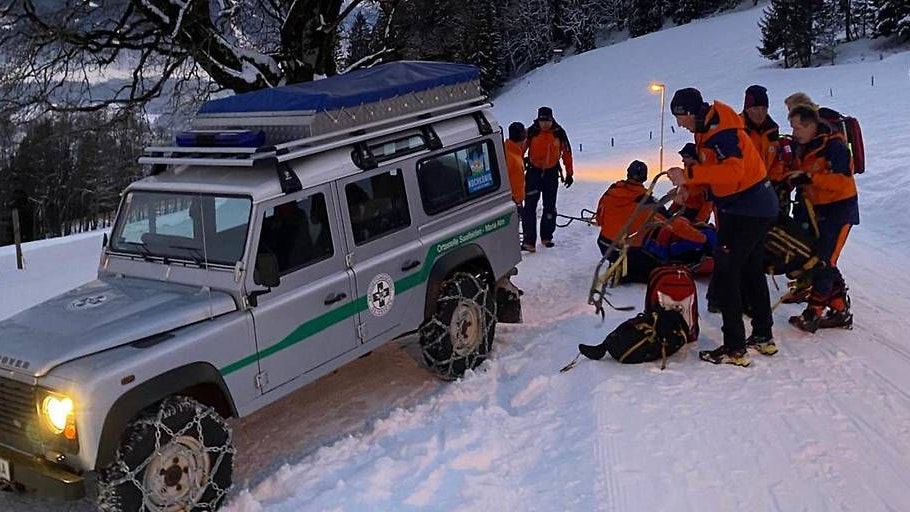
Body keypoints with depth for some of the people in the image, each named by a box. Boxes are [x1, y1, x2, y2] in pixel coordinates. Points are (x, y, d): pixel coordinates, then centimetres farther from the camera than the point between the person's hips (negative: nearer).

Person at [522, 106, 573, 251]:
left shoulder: (559, 132, -6)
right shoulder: (531, 132, -11)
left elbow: (567, 152, 4)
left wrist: (569, 173, 6)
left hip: (552, 172, 2)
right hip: (534, 171, -2)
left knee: (550, 206, 11)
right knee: (530, 205, -11)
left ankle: (547, 236, 26)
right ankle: (529, 240, -12)